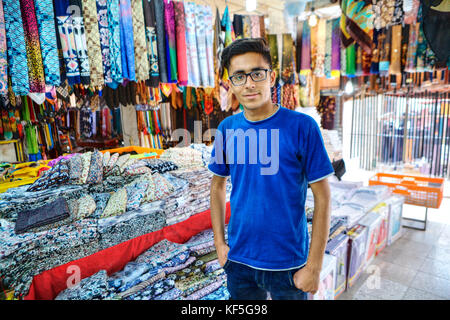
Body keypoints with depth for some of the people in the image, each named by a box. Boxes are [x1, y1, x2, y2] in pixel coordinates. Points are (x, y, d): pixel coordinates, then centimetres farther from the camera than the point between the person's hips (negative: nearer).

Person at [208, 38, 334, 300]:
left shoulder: (302, 127, -15)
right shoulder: (227, 129, -4)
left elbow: (322, 198, -12)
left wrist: (314, 268, -11)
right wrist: (219, 242, 3)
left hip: (289, 263, -3)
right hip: (238, 261, 3)